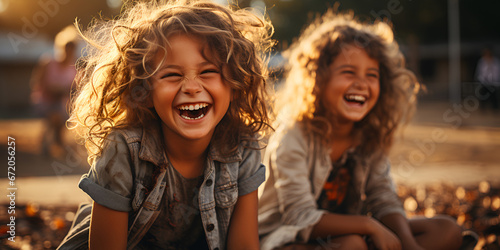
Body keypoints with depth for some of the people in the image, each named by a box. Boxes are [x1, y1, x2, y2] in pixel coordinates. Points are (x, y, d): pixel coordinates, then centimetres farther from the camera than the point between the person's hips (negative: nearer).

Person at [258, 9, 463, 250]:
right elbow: (301, 218, -24)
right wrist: (368, 225, -29)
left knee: (447, 230, -3)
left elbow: (384, 201, -3)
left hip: (346, 229, 7)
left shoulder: (371, 135, -2)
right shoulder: (292, 137, -21)